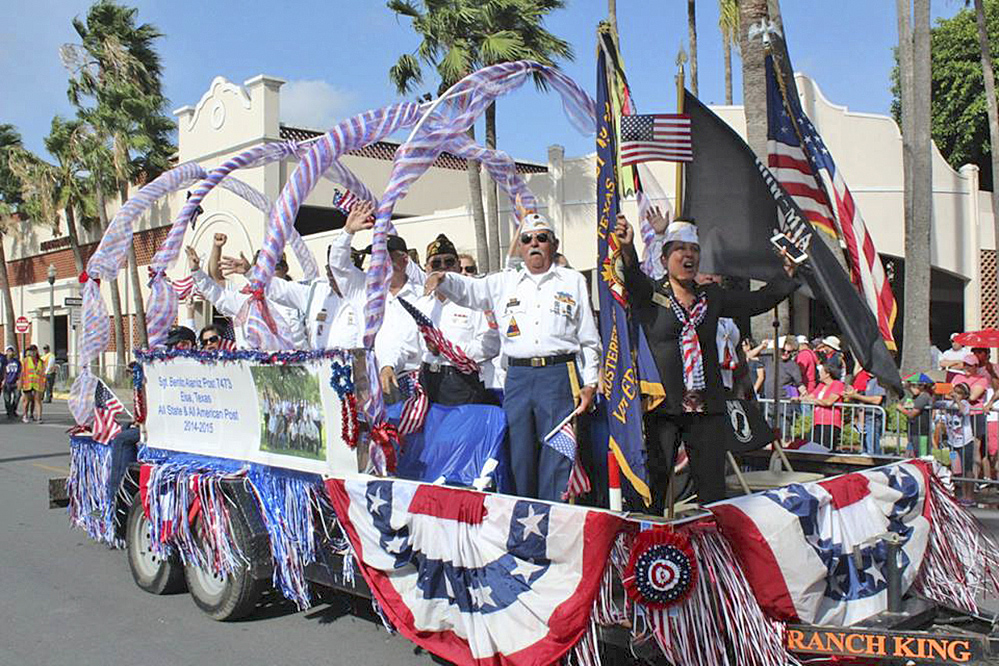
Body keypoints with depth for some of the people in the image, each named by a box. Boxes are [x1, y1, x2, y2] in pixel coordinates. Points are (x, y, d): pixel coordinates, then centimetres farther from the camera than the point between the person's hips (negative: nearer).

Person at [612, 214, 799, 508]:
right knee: (652, 486, -2)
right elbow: (634, 280, -21)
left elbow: (759, 301, 13)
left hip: (707, 408, 4)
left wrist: (788, 273, 0)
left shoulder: (712, 296, 15)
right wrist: (628, 250, -41)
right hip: (662, 407, -4)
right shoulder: (650, 294, 1)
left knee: (713, 489, 8)